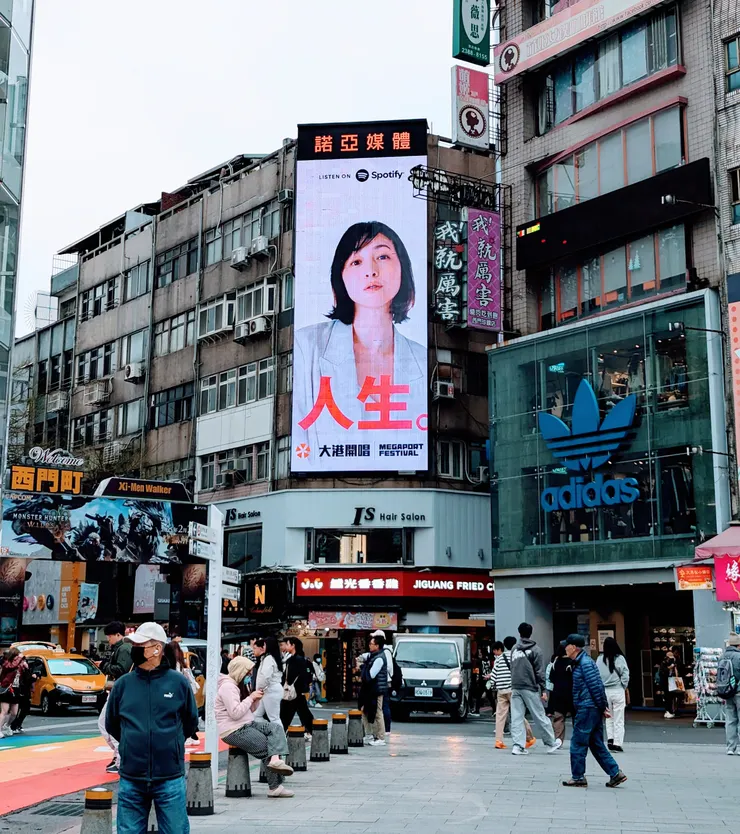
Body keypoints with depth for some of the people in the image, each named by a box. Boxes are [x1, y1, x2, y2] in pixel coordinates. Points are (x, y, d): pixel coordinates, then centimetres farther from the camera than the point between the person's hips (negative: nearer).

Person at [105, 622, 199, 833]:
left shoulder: (178, 682, -2)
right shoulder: (123, 684, 2)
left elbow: (191, 722, 11)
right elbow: (111, 724, 15)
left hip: (170, 778, -2)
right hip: (131, 779, 2)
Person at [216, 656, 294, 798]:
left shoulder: (237, 685, 17)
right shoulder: (227, 686, -15)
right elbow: (235, 713, -24)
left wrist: (256, 699, 1)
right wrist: (251, 697, -16)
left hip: (247, 725, 10)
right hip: (234, 731, -10)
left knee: (276, 728, -10)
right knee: (267, 748, -10)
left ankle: (275, 760, -28)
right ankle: (275, 787, -2)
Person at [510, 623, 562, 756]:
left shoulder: (514, 649, 11)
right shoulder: (535, 649, -4)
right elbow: (540, 672, -7)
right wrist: (543, 690, -4)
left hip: (515, 688, 4)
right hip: (529, 688, -4)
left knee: (516, 718, 2)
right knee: (539, 716, 5)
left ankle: (518, 745, -4)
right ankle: (551, 743, 16)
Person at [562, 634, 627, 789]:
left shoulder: (585, 663, -15)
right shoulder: (580, 662, 15)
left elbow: (596, 687, -18)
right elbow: (598, 687, 18)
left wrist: (602, 708, -13)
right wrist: (602, 707, 15)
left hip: (587, 710, -10)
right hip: (592, 710, 10)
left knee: (578, 744, -1)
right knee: (596, 745, 12)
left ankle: (578, 777, 6)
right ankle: (615, 773, 12)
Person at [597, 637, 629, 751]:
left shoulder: (600, 659, -3)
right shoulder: (619, 658, -9)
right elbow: (625, 675, -10)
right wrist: (624, 687, 5)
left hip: (604, 691, 3)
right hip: (617, 691, -2)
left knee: (609, 717, 18)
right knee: (619, 719, 5)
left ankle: (610, 739, 7)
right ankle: (617, 743, 3)